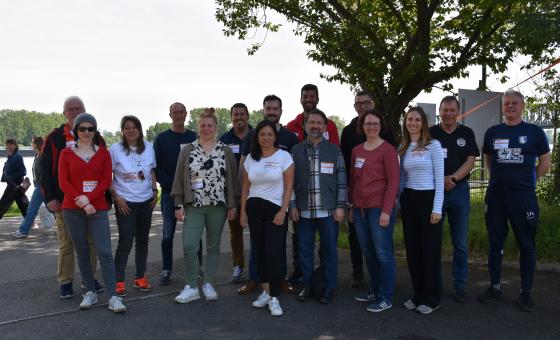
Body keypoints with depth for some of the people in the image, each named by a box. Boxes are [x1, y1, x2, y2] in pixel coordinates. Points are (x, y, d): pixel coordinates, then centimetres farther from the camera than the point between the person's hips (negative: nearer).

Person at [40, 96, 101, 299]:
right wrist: (50, 197, -8)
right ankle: (65, 282, 17)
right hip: (64, 201, -2)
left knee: (90, 241, 8)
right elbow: (45, 169, 0)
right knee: (66, 243, 5)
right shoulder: (54, 138, 2)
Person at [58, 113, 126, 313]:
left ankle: (113, 297, -6)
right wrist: (81, 202, -12)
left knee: (104, 252, -8)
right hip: (72, 210, 1)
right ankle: (90, 293, 20)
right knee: (82, 252, 9)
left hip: (98, 208, -1)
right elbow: (63, 182, -1)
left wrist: (88, 197, -14)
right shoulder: (66, 153, 6)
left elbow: (107, 181, 0)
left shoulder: (103, 153, 6)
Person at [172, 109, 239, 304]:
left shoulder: (226, 151, 4)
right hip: (194, 206, 0)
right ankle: (191, 287, 7)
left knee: (213, 246, 8)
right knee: (189, 246, -7)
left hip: (218, 206, 0)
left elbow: (233, 179, 5)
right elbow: (179, 179, 5)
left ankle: (208, 284, 22)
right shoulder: (187, 151, 5)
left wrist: (233, 205, 1)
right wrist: (178, 205, -1)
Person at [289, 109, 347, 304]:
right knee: (304, 250, 9)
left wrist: (340, 206, -4)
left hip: (328, 210, -1)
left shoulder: (334, 151, 4)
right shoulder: (296, 151, 7)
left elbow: (341, 180, 1)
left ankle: (329, 288, 19)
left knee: (329, 251, 6)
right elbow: (291, 181, 6)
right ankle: (307, 286, 24)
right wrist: (292, 206, 0)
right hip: (303, 211, 2)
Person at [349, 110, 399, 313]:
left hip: (379, 209, -6)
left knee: (383, 253, 0)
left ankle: (386, 298, 11)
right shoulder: (357, 150, 12)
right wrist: (352, 206, 15)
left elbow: (393, 182, -10)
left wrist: (386, 211, -15)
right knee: (368, 251, 14)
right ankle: (375, 290, 29)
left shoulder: (388, 150, -7)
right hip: (360, 209, 6)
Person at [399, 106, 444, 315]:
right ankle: (418, 295, 22)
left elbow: (439, 179, -8)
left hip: (428, 199, -5)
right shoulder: (402, 148, 10)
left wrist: (437, 208, -12)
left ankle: (431, 299, 13)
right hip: (408, 200, 5)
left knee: (430, 249, 0)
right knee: (412, 249, 9)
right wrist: (399, 203, 12)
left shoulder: (433, 146, -5)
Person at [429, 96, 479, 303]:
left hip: (459, 191, 1)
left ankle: (459, 287, 15)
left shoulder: (466, 133, 8)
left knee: (461, 243, 5)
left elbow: (470, 162, 0)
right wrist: (441, 179, -16)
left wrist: (453, 178, -16)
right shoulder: (431, 133, 5)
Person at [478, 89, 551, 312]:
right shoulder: (493, 132, 9)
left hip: (524, 196, -2)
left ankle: (526, 292, 15)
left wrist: (526, 180, 3)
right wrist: (501, 177, 9)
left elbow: (545, 164, 7)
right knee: (495, 243, 9)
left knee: (526, 245, 4)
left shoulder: (534, 132, 3)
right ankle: (495, 287, 21)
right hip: (495, 195, 3)